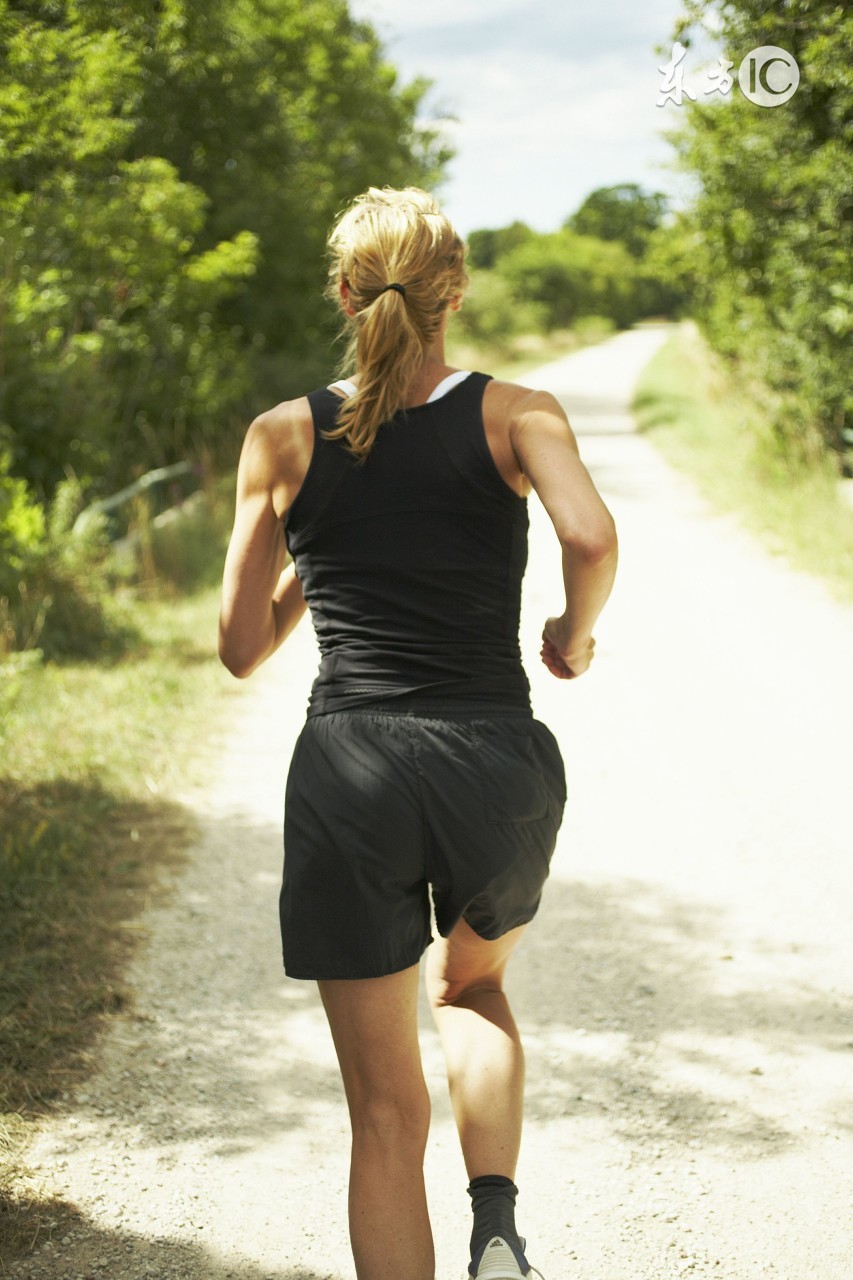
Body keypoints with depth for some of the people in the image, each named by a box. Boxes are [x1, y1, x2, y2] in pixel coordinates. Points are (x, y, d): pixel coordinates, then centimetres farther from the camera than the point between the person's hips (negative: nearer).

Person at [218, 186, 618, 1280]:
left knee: (387, 1110, 13)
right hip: (497, 766, 1)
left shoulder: (284, 438, 5)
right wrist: (575, 635, 2)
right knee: (471, 986, 31)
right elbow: (593, 539, -17)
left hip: (350, 775, 0)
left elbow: (242, 647, 8)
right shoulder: (516, 414, 2)